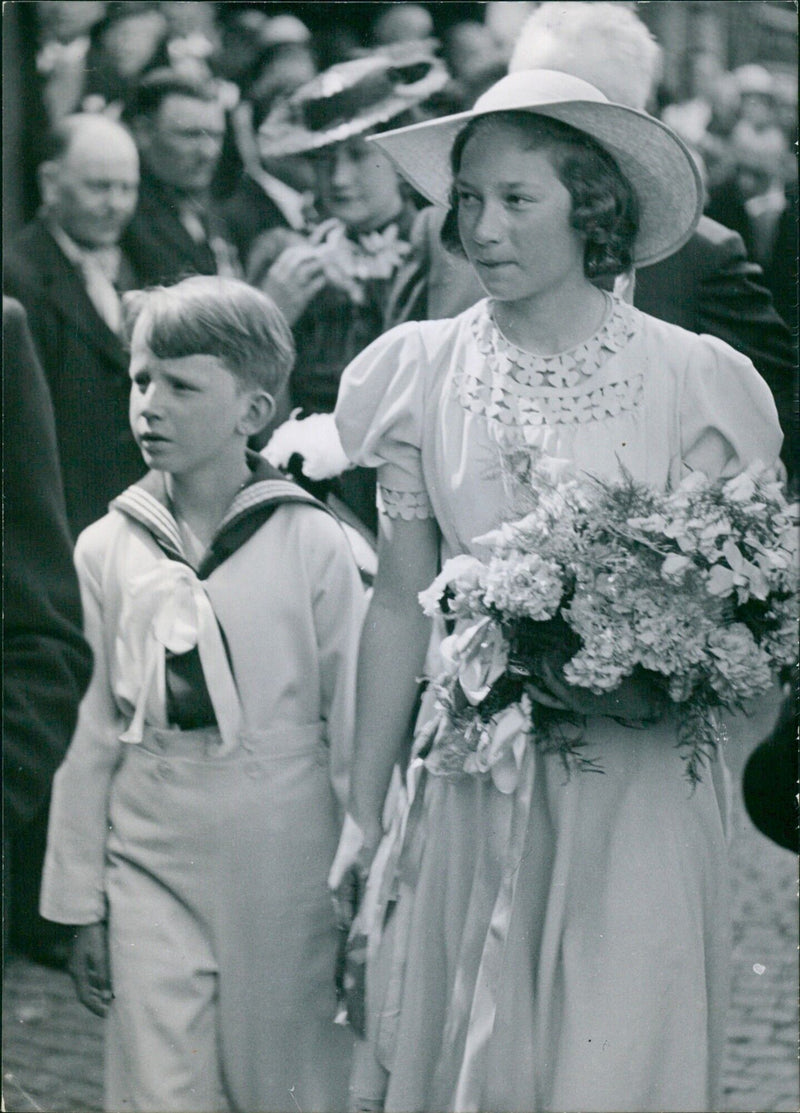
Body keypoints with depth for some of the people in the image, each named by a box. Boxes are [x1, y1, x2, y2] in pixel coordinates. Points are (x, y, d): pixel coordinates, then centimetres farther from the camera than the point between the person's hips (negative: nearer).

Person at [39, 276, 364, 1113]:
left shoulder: (312, 545, -5)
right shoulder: (107, 549, 1)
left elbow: (351, 725, 0)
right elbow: (91, 730, 6)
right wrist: (79, 903, 8)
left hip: (285, 855, -1)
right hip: (152, 859, 2)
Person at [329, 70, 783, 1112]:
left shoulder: (689, 380, -5)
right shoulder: (425, 373, 1)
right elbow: (400, 605, 4)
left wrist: (649, 679, -27)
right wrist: (363, 810, 5)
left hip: (636, 790, -2)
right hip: (470, 784, 2)